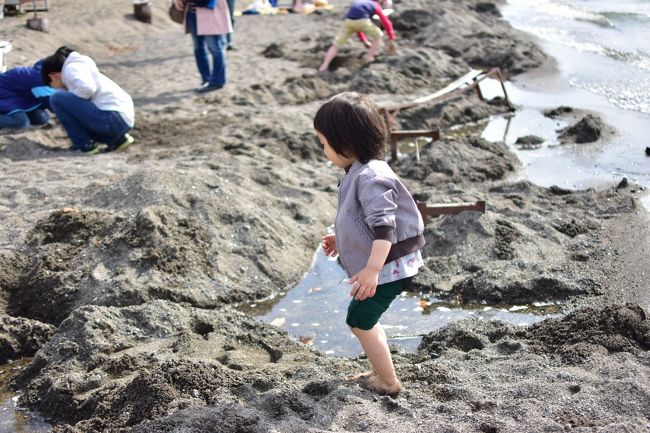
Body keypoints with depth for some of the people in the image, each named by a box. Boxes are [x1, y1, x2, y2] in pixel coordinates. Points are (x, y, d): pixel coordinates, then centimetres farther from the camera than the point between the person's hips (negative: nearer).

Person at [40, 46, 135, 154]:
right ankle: (115, 139, 14)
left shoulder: (71, 68, -1)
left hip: (112, 118, -10)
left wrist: (68, 97, -1)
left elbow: (87, 88, -20)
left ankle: (84, 144, 0)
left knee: (57, 98, -6)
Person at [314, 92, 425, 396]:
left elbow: (383, 226, -31)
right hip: (385, 265, 10)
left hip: (388, 266, -10)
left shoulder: (370, 177, -24)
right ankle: (381, 373, 32)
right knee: (365, 319, 20)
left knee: (360, 320, 0)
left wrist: (372, 270, -35)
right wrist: (342, 241, 30)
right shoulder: (359, 172, 10)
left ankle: (388, 382, 12)